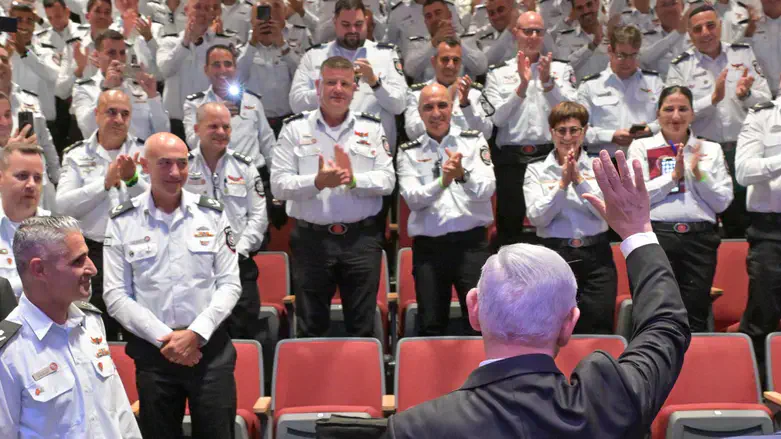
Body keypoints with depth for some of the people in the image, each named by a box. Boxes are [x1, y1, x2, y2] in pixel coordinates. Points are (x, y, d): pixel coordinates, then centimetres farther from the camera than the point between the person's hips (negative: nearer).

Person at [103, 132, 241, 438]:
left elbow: (230, 284, 1)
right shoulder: (122, 222, -2)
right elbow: (116, 295, -4)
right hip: (152, 349, 0)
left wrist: (195, 333, -11)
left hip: (210, 346, 1)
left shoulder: (212, 214, 2)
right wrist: (163, 337, -11)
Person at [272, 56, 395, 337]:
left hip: (362, 238, 1)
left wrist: (354, 179, -17)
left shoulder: (372, 129, 8)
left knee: (362, 327, 8)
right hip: (311, 238, -1)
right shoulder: (295, 128, 3)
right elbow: (278, 185, -5)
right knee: (310, 328, 9)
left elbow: (387, 180, 0)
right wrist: (317, 182, -21)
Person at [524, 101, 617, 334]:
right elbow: (537, 218, -7)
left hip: (596, 255, 1)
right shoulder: (536, 170, 5)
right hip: (555, 254, 0)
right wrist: (563, 183, -14)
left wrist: (579, 179, -14)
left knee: (599, 328, -3)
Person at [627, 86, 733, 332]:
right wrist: (674, 175, -8)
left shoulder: (711, 150, 13)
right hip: (656, 236, -2)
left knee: (696, 318, 4)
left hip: (700, 238, 2)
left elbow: (722, 203, 7)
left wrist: (698, 174, -6)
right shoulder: (641, 147, 7)